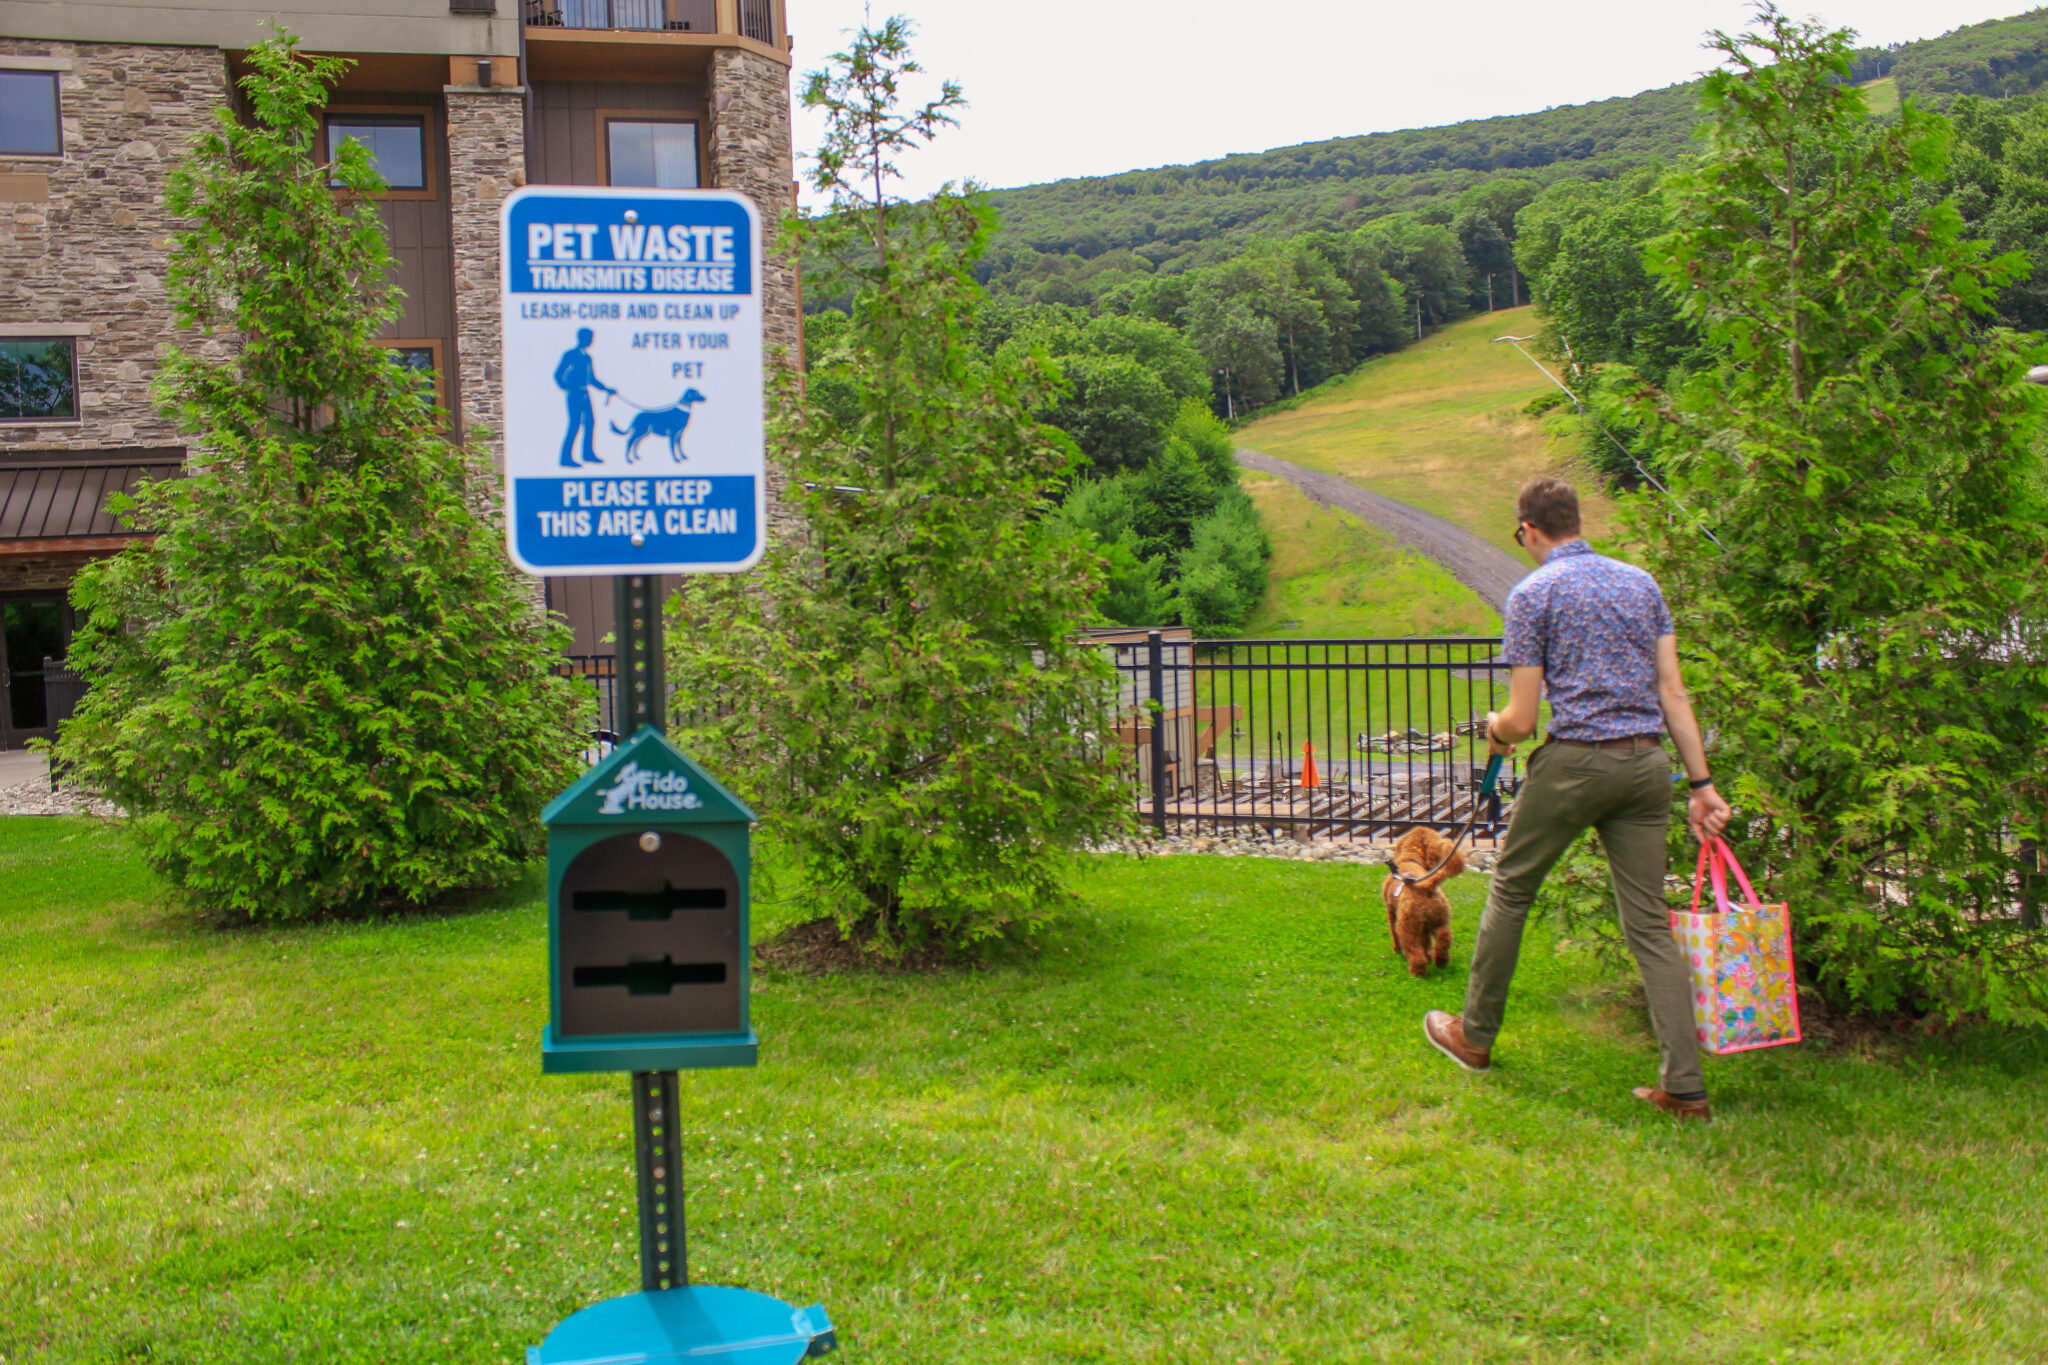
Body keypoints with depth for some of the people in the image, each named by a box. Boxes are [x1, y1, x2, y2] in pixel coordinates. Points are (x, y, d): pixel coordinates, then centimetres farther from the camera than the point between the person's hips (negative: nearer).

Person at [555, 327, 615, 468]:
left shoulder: (586, 357, 15)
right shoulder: (570, 355, -6)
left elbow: (592, 379, 22)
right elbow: (558, 375, -9)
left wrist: (607, 389, 17)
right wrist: (568, 388, -20)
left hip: (584, 394, 8)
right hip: (575, 394, -8)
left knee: (590, 422, 7)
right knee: (575, 425, -10)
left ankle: (588, 454, 18)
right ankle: (566, 458, -6)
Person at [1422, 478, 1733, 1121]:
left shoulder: (1533, 593, -4)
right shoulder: (1641, 583, 12)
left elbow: (1521, 719, -6)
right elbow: (1673, 692, 7)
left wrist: (1496, 730, 17)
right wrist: (1702, 783, 8)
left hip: (1575, 761, -5)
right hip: (1648, 763, 5)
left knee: (1511, 889, 14)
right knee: (1650, 922, 6)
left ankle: (1475, 1036, 27)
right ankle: (1686, 1086, 2)